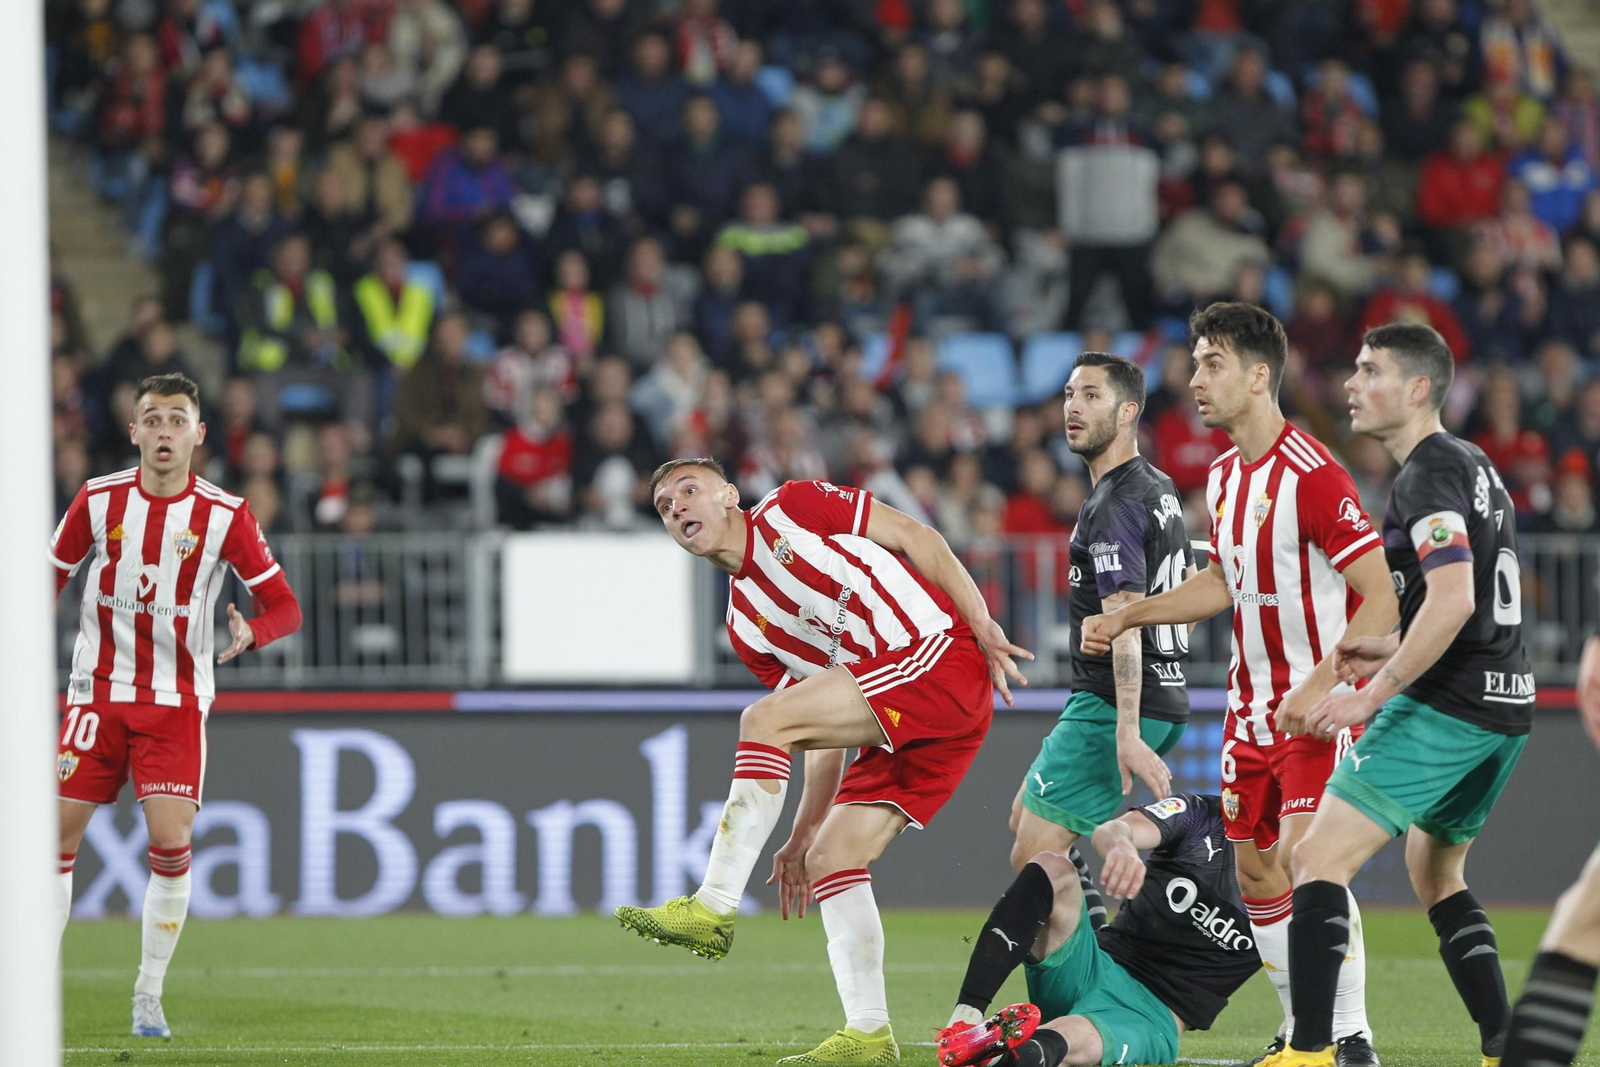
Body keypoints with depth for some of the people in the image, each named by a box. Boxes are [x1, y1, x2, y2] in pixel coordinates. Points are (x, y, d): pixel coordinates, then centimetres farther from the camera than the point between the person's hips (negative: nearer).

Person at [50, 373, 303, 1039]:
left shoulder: (225, 516, -5)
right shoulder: (98, 501, -1)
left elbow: (284, 607, -4)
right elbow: (51, 578, 12)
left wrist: (250, 633, -25)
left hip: (176, 702, -1)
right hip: (97, 692, 1)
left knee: (171, 844, -13)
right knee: (57, 834, -4)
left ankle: (148, 1000, 0)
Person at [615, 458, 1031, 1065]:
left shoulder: (790, 509, 5)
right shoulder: (746, 626, 22)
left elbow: (916, 537, 2)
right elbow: (826, 733, 23)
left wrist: (982, 624, -7)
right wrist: (804, 832, 16)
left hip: (940, 653, -8)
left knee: (763, 719, -19)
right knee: (831, 858, 0)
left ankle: (714, 907, -21)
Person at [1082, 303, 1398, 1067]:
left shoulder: (1311, 475, -19)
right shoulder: (1224, 476, 8)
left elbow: (1382, 599, -22)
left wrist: (1320, 687, -29)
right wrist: (1124, 618, 18)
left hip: (1317, 704, -8)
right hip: (1251, 705, 9)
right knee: (1256, 869, 8)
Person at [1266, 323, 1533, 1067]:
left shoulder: (1428, 475, -13)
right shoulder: (1473, 465, 17)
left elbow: (1454, 600, -25)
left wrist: (1374, 693, -23)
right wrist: (1393, 649, 18)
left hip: (1445, 707, -10)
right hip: (1505, 706, 10)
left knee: (1320, 858, -11)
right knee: (1436, 871, 24)